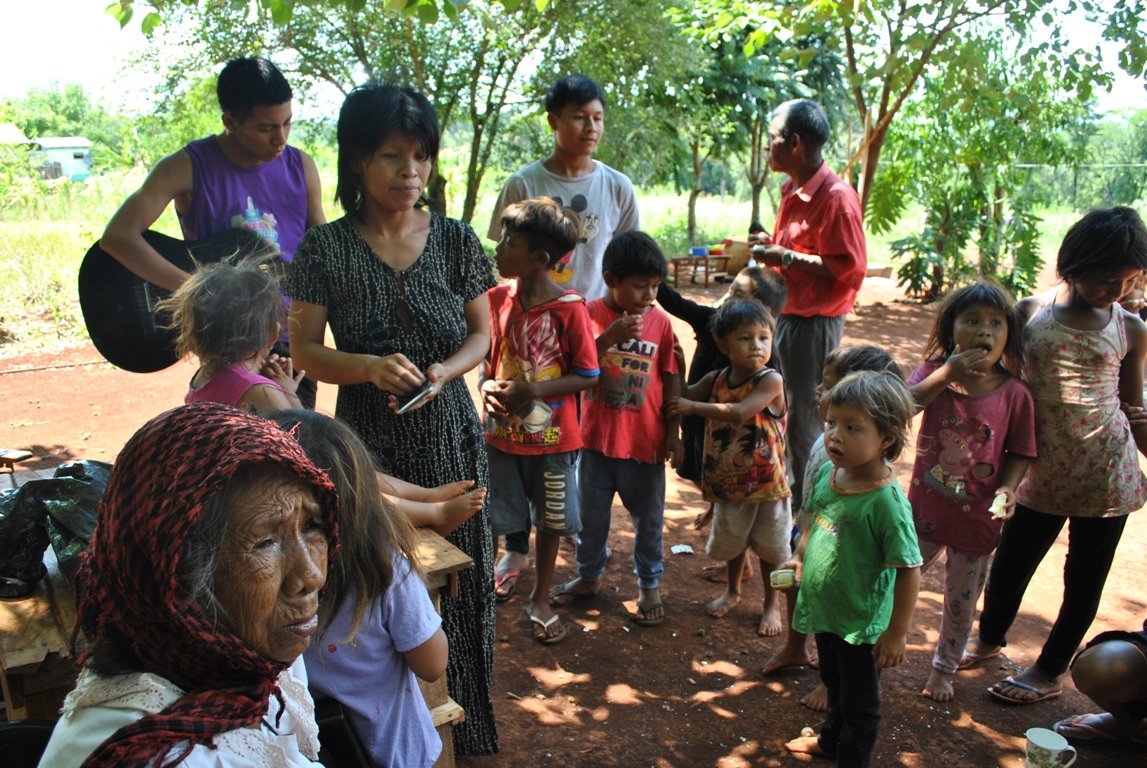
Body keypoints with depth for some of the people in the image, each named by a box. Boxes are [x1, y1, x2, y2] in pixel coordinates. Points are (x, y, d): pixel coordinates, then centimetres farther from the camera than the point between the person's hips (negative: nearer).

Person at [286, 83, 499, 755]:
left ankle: (464, 732, 28)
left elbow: (481, 335, 7)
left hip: (450, 440, 2)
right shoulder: (327, 249, -5)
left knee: (458, 582, 6)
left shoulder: (455, 240, 0)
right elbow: (305, 350, -3)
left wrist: (443, 372, -14)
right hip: (367, 444, -1)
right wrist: (369, 366, -22)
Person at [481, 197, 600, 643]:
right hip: (500, 433, 3)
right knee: (489, 521, 10)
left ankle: (540, 600, 33)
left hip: (551, 438, -3)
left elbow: (588, 376, -12)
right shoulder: (496, 298, -2)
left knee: (551, 521, 13)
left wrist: (532, 391, -23)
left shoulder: (569, 309, -16)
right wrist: (487, 384, -11)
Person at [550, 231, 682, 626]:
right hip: (597, 438, 0)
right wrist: (608, 338, -26)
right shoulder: (590, 315, -8)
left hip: (645, 441, 0)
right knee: (592, 515, 17)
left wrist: (673, 432, 0)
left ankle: (649, 584, 32)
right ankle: (588, 575, 38)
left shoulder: (661, 322, -5)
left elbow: (671, 380, 0)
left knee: (648, 519, 13)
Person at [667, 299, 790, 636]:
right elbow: (682, 396, 9)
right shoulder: (716, 379, -3)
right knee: (731, 541, 22)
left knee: (770, 547, 12)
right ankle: (732, 591, 47)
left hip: (766, 481, -4)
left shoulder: (771, 380, -19)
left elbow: (739, 412, -33)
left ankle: (772, 604, 34)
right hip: (729, 480, 4)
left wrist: (693, 407, -26)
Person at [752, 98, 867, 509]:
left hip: (815, 321, -9)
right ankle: (795, 498, 33)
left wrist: (786, 257, -19)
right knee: (792, 414, 17)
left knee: (806, 422, 1)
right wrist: (768, 251, 6)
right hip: (789, 316, 9)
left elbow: (850, 267, -20)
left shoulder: (836, 196, -18)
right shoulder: (793, 191, 11)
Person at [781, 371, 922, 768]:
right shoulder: (828, 473, -9)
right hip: (824, 612, 8)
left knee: (859, 704, 17)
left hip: (861, 625, -7)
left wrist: (897, 632, -21)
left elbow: (909, 569, -25)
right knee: (834, 686, 32)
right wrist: (801, 556, 9)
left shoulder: (887, 501, -31)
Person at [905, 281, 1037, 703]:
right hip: (925, 508, 0)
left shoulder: (1015, 393, -12)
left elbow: (1020, 453, -5)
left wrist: (1007, 488, -21)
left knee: (961, 601, 17)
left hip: (977, 518, 0)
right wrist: (947, 374, -33)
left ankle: (944, 668, 41)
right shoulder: (935, 373, -10)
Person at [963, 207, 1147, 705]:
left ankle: (1050, 672, 32)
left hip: (1106, 475, 0)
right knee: (1008, 566, 9)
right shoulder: (1029, 313, 0)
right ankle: (990, 638, 39)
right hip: (1043, 472, 1)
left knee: (1084, 580, 11)